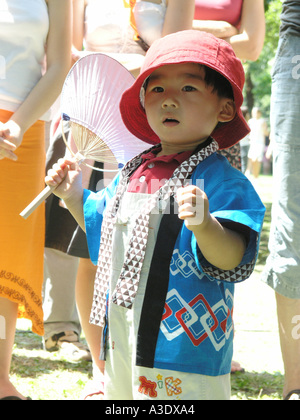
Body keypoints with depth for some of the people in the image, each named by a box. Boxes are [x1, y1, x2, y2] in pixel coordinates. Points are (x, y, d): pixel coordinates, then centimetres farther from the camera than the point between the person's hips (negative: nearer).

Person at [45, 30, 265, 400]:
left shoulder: (221, 179, -11)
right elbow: (104, 230, 28)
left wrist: (204, 225, -40)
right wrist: (75, 196, 17)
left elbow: (233, 260, -23)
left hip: (182, 344, -7)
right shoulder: (131, 173, 11)